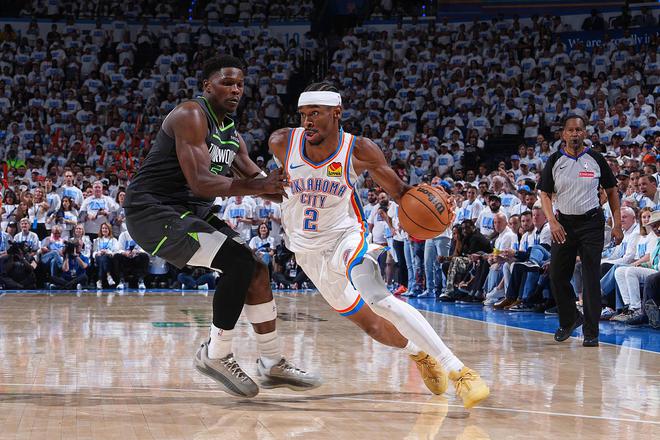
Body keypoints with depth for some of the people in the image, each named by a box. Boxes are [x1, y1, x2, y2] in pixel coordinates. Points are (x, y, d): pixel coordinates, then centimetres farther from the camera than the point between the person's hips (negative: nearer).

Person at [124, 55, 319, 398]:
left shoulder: (231, 135, 12)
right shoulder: (191, 116, -16)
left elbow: (261, 183, 15)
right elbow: (200, 182, -28)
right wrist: (258, 186, -36)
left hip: (191, 213, 10)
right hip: (153, 212, -10)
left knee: (256, 268, 5)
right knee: (239, 263, -21)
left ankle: (272, 364, 15)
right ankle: (216, 355, -7)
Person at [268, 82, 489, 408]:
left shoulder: (359, 151, -23)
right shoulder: (282, 143, -18)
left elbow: (397, 190, -15)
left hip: (345, 235, -3)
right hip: (307, 249, 3)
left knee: (378, 299, -29)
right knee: (365, 321, 8)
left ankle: (456, 369, -30)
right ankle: (419, 353, 37)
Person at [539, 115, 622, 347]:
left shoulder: (595, 159, 1)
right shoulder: (554, 161, 2)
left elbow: (612, 191, 8)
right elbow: (545, 194, 3)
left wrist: (617, 225, 0)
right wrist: (552, 222, -14)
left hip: (591, 223, -2)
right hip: (564, 224, 2)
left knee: (591, 279, -5)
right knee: (557, 276, 3)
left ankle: (591, 332, 1)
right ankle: (569, 319, 27)